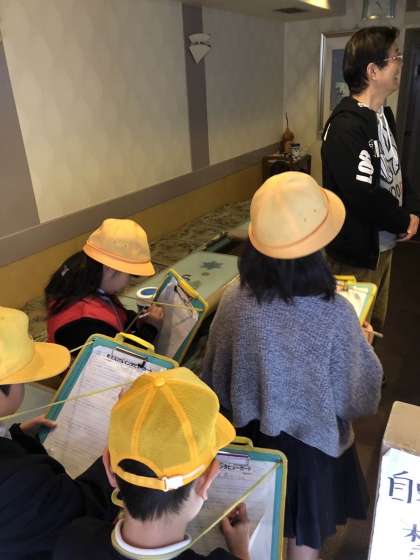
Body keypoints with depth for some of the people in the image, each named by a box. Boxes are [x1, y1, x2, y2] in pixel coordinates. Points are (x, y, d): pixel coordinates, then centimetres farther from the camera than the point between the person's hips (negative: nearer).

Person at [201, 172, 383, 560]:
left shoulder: (234, 298, -20)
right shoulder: (335, 314, -29)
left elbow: (215, 375, -5)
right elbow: (359, 395, -14)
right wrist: (362, 343, 2)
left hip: (249, 433, 3)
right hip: (310, 441, -3)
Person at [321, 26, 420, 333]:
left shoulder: (384, 114, 8)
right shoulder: (346, 126, -24)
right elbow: (365, 195, -29)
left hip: (384, 243, 9)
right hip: (358, 251, -9)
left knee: (375, 325, 24)